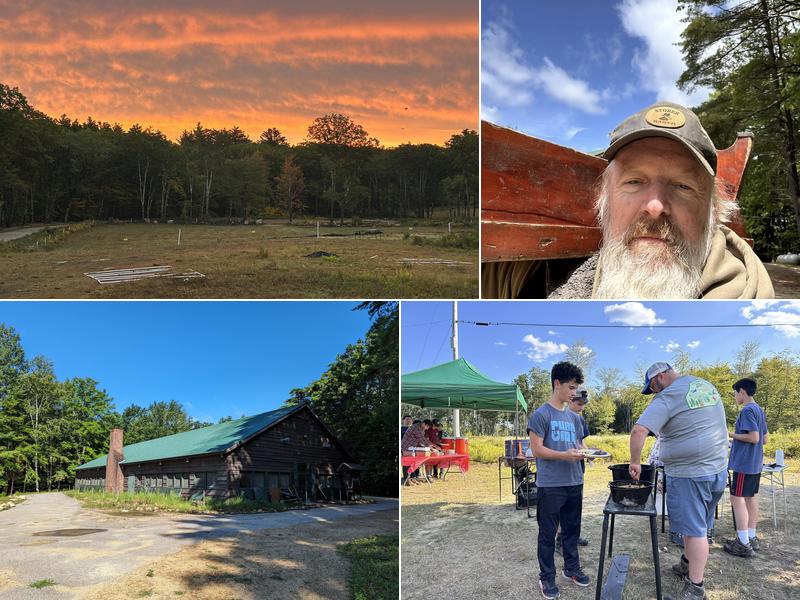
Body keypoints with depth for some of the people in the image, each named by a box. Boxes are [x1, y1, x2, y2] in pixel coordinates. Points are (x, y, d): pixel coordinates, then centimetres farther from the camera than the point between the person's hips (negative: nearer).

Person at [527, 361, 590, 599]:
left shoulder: (574, 417, 12)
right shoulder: (541, 414, -10)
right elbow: (537, 449, -13)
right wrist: (564, 455, -23)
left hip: (574, 483, 7)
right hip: (550, 485, -7)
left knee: (572, 529, 17)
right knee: (548, 534, 3)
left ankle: (572, 568, 33)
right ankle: (547, 578, 13)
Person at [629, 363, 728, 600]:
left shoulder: (667, 398, -14)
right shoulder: (707, 386, 11)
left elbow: (639, 430, -24)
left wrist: (635, 462, -13)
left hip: (689, 473, -8)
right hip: (719, 468, 8)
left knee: (694, 529, -2)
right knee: (699, 525, 19)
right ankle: (688, 564, 33)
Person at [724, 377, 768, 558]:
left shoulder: (747, 410, -16)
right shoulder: (760, 410, 13)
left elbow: (753, 437, -23)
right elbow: (764, 439, 18)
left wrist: (731, 435, -12)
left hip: (744, 463, -10)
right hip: (756, 463, 10)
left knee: (737, 498, -7)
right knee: (751, 497, 14)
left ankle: (744, 544, -8)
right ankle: (751, 538, 20)